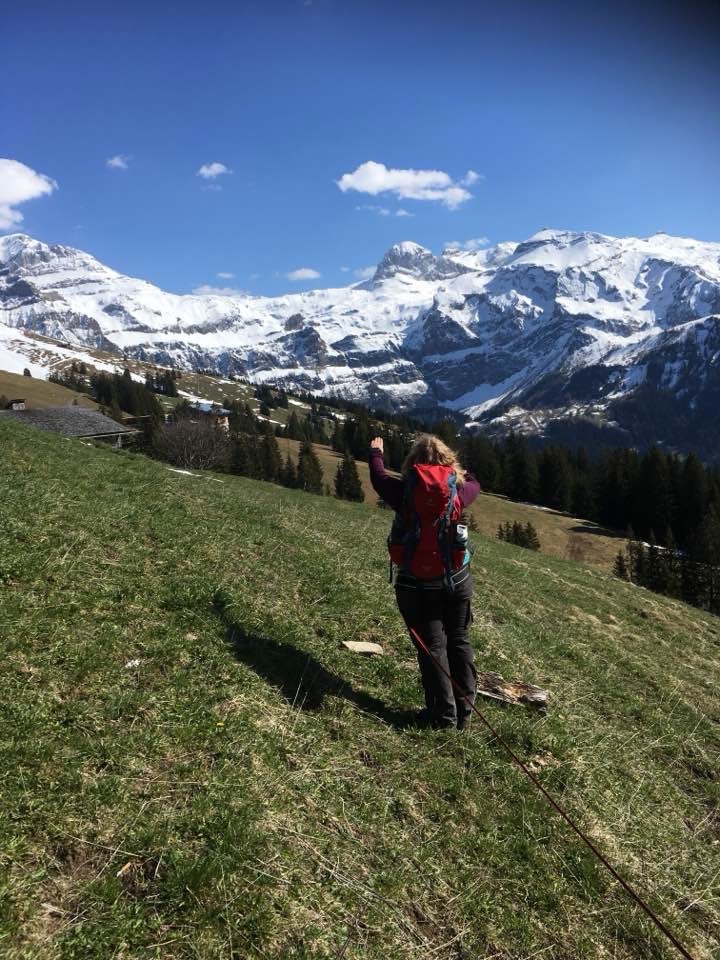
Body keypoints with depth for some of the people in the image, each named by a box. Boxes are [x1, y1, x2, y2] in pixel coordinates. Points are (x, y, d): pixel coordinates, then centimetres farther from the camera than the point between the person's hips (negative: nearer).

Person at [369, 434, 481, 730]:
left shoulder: (405, 493, -11)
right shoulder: (458, 492, -6)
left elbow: (379, 478, 9)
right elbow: (473, 483, 19)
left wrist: (376, 453, 28)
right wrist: (454, 468, 35)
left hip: (418, 583, -2)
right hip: (458, 579, 3)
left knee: (433, 647, 6)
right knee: (459, 642, 15)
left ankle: (444, 715, 12)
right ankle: (464, 711, 23)